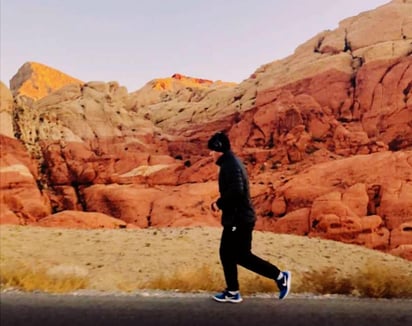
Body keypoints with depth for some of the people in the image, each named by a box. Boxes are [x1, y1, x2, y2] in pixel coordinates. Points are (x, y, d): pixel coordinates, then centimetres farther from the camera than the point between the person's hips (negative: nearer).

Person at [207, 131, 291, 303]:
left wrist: (219, 203, -18)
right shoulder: (230, 162, 14)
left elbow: (236, 190, -30)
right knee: (226, 254, 13)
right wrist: (221, 203, 9)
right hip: (235, 218, 10)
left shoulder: (231, 164, -18)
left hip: (239, 219, -10)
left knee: (242, 255, -1)